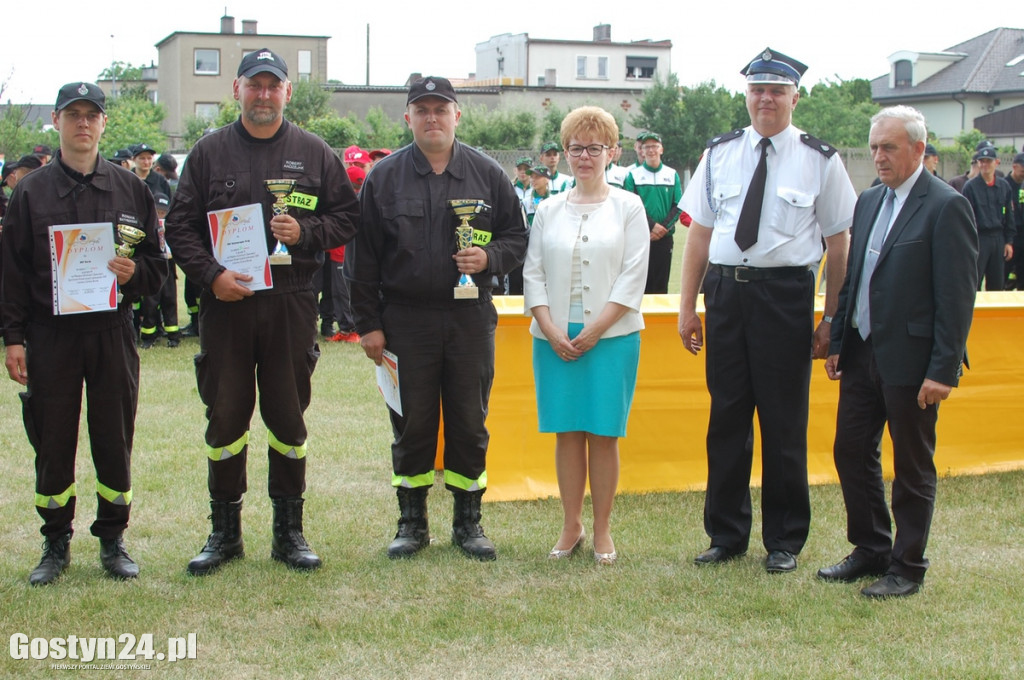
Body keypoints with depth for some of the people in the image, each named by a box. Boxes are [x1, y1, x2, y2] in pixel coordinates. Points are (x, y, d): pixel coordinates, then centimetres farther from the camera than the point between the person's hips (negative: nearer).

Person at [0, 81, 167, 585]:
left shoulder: (129, 189, 7)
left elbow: (157, 265, 9)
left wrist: (134, 274, -13)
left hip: (111, 333, 1)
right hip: (49, 336, 0)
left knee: (115, 440, 6)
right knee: (52, 444, 5)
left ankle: (113, 539, 20)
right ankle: (56, 544, 19)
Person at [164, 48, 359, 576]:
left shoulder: (314, 153, 8)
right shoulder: (209, 152, 6)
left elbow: (347, 217, 9)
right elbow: (180, 225, 4)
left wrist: (305, 232, -10)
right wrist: (211, 275, -11)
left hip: (291, 304, 0)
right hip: (225, 303, 0)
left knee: (288, 418, 6)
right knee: (225, 418, 4)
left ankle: (289, 532, 18)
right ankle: (225, 533, 17)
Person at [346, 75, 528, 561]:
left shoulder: (487, 174, 6)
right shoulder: (384, 178, 4)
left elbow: (517, 236, 11)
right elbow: (362, 256, 4)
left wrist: (490, 257, -11)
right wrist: (367, 323, -1)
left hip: (471, 319, 1)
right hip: (405, 320, -1)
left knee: (469, 424, 6)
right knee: (411, 424, 5)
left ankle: (467, 521, 19)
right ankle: (412, 522, 18)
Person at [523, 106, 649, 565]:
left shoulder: (628, 207, 4)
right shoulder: (548, 210, 11)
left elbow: (633, 276, -3)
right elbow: (533, 273, 8)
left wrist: (594, 330, -10)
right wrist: (550, 329, -7)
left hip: (611, 336, -2)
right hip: (556, 338, 2)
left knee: (603, 434, 0)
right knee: (566, 433, 4)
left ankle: (602, 532, 10)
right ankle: (571, 527, 14)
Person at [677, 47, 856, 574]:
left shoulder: (820, 160, -1)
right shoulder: (720, 154, 8)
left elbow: (839, 243, 0)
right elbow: (700, 232, 11)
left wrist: (830, 320, -3)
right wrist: (687, 306, 8)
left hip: (785, 294, -3)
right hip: (725, 290, 3)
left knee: (784, 422, 5)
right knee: (726, 416, 10)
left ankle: (785, 540, 20)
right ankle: (726, 534, 24)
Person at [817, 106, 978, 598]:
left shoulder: (946, 206, -11)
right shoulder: (869, 202, 11)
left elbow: (957, 296, -14)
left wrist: (943, 369, -18)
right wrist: (837, 342, 11)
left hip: (911, 360, -7)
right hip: (863, 353, 7)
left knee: (912, 467, 5)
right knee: (850, 451, 12)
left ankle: (907, 568, 19)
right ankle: (870, 550, 29)